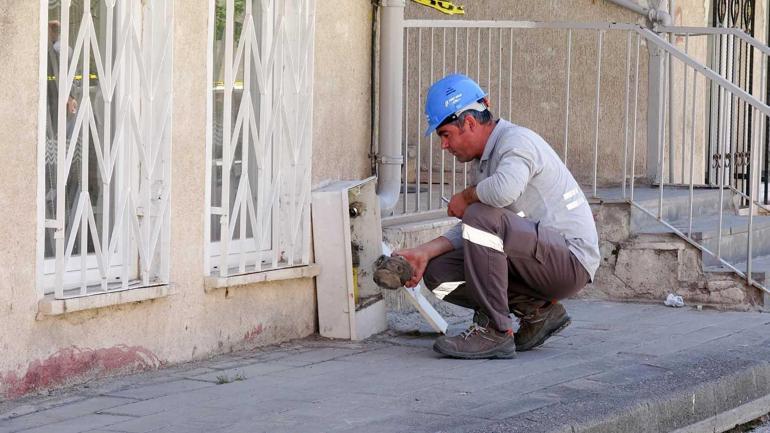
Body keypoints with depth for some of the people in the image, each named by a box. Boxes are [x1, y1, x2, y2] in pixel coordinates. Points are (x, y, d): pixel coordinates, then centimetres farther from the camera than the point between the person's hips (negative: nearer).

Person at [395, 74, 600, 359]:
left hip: (571, 259, -10)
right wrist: (424, 253, -1)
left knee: (481, 216, -30)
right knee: (437, 272, 1)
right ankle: (538, 311, 5)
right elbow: (470, 233, 13)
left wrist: (466, 197, -17)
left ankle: (495, 332, -22)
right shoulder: (481, 162, 15)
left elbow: (505, 189, -38)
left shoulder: (517, 141, -15)